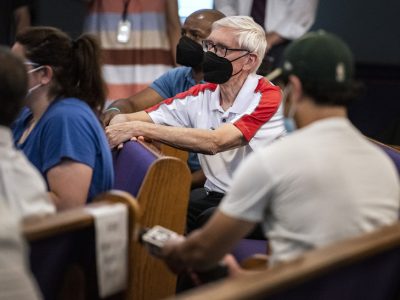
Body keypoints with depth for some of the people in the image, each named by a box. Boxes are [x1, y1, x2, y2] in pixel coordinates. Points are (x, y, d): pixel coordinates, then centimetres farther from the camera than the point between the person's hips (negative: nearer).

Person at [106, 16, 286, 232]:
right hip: (214, 198, 5)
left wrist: (138, 129, -27)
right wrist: (119, 120, -23)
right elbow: (140, 118, 3)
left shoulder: (267, 97, -12)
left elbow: (214, 142, -26)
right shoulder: (202, 95, 6)